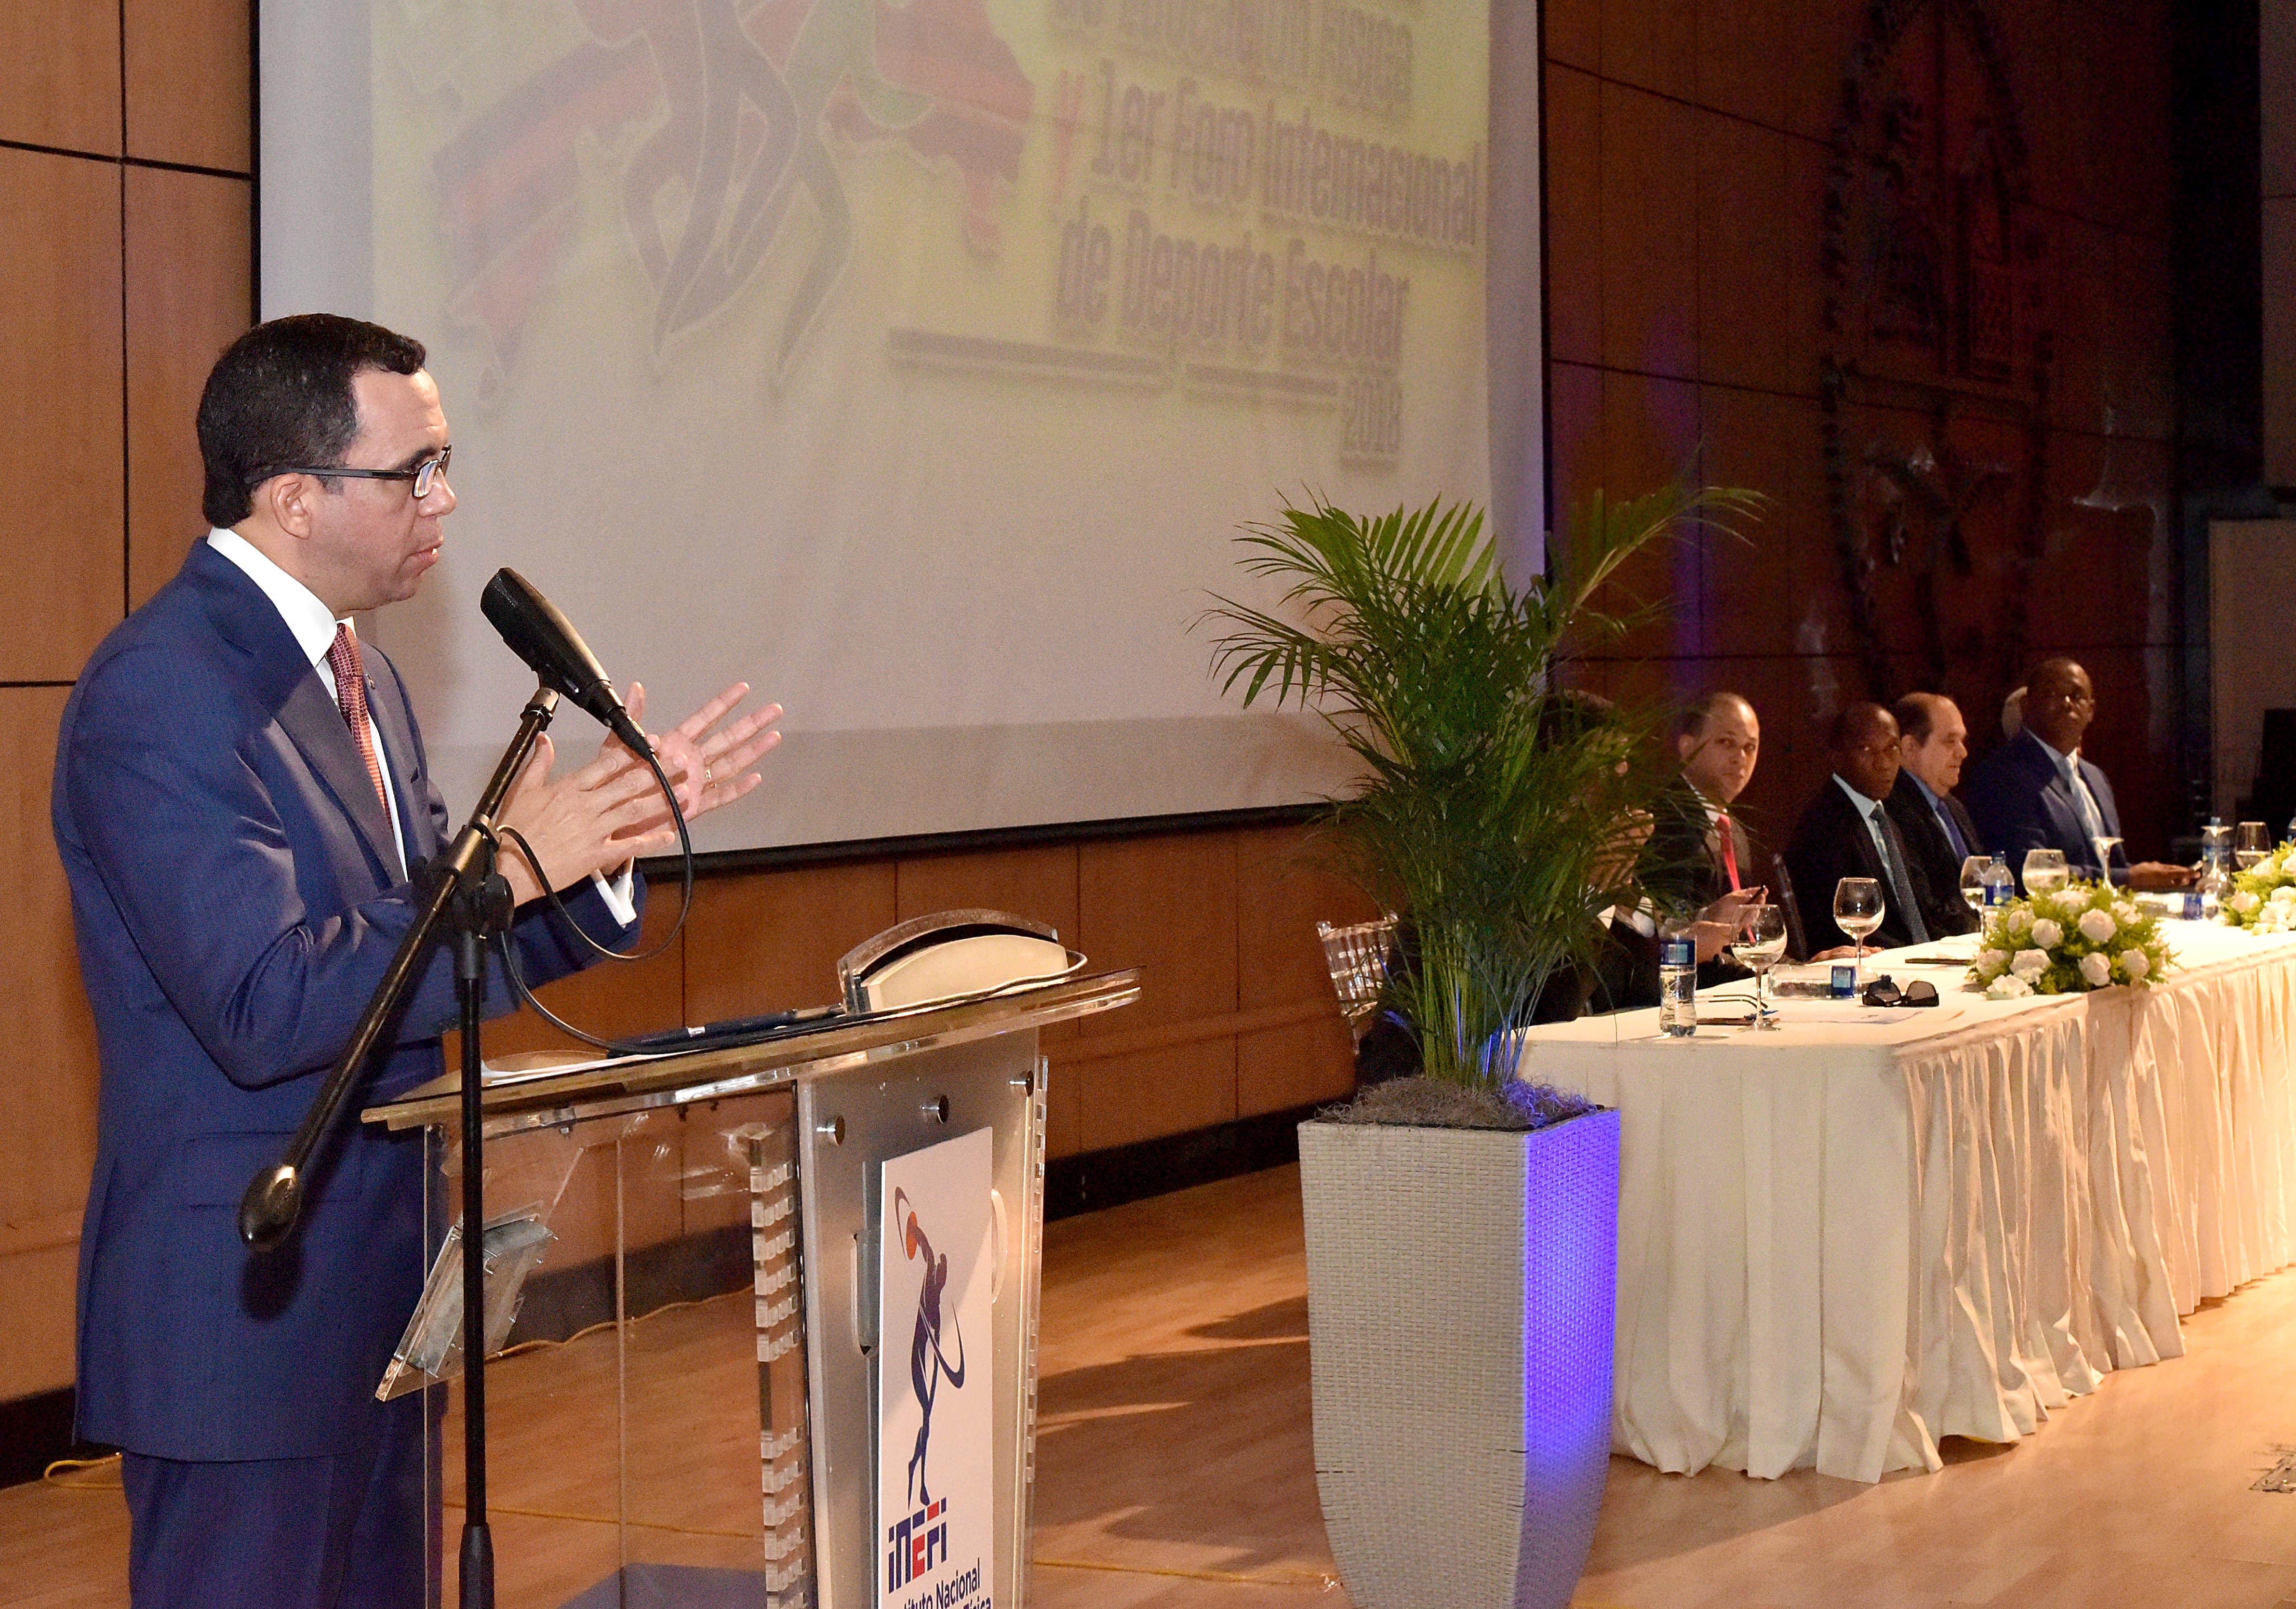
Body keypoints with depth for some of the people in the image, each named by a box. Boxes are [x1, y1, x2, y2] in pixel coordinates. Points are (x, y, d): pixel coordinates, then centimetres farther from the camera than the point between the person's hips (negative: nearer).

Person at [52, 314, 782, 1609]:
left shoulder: (360, 677, 10)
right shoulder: (158, 694, -19)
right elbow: (265, 1005, -26)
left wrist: (609, 832, 1)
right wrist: (512, 865, -24)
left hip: (377, 1292, 9)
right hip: (244, 1308, -9)